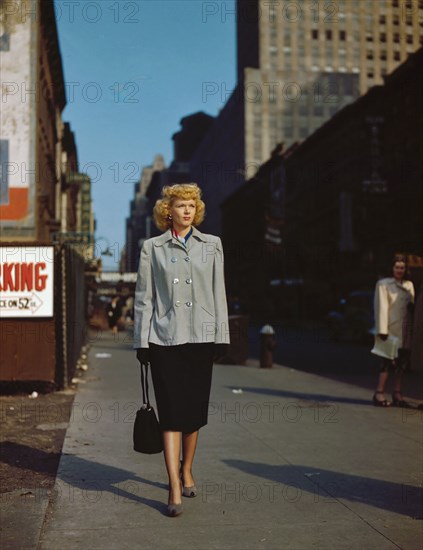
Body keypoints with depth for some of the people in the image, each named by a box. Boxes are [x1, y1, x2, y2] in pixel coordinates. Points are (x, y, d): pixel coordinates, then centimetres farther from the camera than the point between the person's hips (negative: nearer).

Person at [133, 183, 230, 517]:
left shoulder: (212, 245, 10)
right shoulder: (153, 248, 5)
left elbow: (219, 293, 9)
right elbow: (143, 297, 4)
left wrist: (221, 335, 4)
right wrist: (142, 342, 0)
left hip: (201, 337, 2)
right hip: (165, 337, -2)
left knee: (194, 410, 9)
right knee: (171, 411, -7)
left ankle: (186, 471, 30)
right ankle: (175, 489, -7)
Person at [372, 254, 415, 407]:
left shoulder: (409, 285, 16)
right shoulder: (383, 284, -2)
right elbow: (381, 308, -8)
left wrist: (412, 305, -1)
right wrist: (382, 330, -14)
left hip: (405, 331, 6)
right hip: (391, 330, -6)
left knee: (402, 362, 7)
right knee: (388, 361, -9)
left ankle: (397, 394, 14)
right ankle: (379, 393, -2)